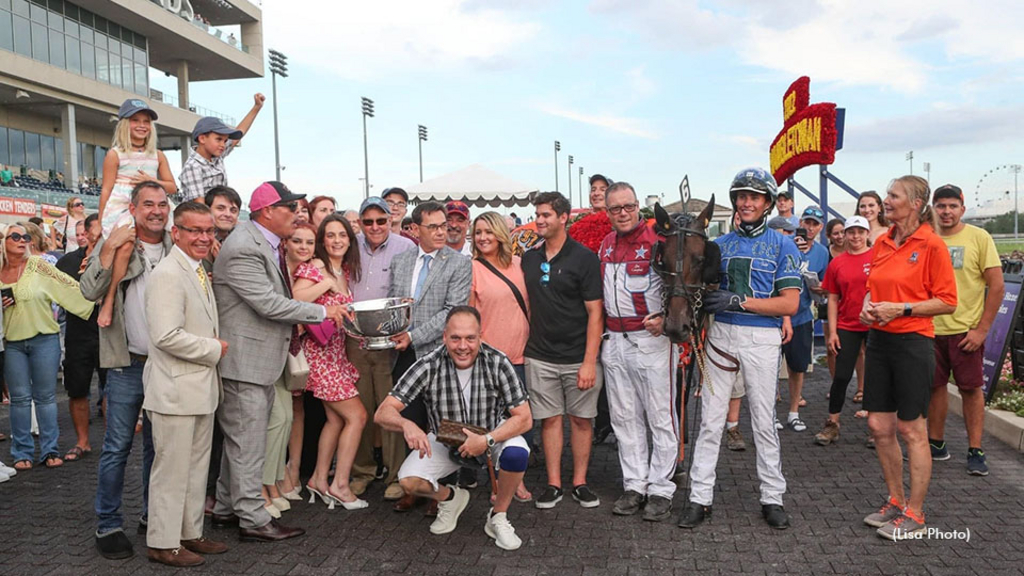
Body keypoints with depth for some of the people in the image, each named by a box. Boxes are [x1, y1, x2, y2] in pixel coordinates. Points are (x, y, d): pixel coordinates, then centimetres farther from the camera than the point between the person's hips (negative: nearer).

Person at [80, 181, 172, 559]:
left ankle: (152, 516, 27)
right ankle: (108, 525, 14)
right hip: (127, 365, -3)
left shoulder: (177, 248, 6)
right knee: (117, 447, 2)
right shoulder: (113, 244, 0)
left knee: (158, 445, 13)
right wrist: (109, 250, -20)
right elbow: (90, 291, -12)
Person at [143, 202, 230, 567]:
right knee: (172, 468, 2)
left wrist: (215, 350, 7)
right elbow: (167, 336, -26)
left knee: (196, 466, 17)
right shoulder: (168, 274, -17)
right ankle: (163, 543, 16)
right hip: (176, 390, -9)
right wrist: (215, 350, -16)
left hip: (201, 387, 10)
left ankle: (190, 533, 30)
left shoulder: (200, 273, 15)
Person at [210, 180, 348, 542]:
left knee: (240, 439, 18)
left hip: (263, 359, 10)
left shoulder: (267, 244, 12)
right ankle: (253, 519, 10)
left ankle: (227, 508, 31)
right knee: (248, 442, 0)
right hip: (244, 361, -10)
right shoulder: (242, 249, -20)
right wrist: (323, 312, -17)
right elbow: (270, 303, -24)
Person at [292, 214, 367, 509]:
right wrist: (327, 283, -22)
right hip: (320, 350, -8)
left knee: (336, 419, 12)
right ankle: (340, 484, 3)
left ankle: (319, 480, 23)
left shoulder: (346, 269, 12)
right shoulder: (314, 267, -12)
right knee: (356, 415, -8)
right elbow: (296, 299, -27)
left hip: (338, 350, 8)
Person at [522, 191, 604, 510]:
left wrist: (589, 361, -15)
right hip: (540, 357, 3)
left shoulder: (584, 257, -6)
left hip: (578, 358, -3)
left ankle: (580, 482, 20)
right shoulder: (529, 259, 8)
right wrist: (526, 344, 6)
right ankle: (553, 484, 18)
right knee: (549, 418, 8)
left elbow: (595, 312, -9)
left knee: (581, 419, 7)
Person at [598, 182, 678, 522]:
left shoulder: (657, 242, -8)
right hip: (614, 342, 6)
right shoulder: (605, 246, 12)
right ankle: (635, 485, 23)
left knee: (661, 417, 1)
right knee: (625, 417, 12)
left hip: (651, 339, -6)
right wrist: (600, 330, 13)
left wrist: (664, 317, -22)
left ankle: (661, 489, 12)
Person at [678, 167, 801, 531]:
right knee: (710, 419, 3)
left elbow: (790, 304, -8)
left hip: (761, 338, -3)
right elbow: (704, 289, 15)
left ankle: (772, 498, 21)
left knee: (764, 421, 7)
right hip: (721, 334, 3)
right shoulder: (720, 244, 12)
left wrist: (738, 301, -17)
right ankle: (700, 497, 11)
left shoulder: (782, 246, 0)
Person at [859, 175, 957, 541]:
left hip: (913, 342, -6)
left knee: (912, 430, 3)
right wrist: (868, 307, 0)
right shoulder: (882, 244, 9)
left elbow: (947, 302, -10)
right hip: (879, 340, 7)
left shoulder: (931, 244, -10)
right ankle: (895, 502, 27)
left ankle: (914, 514, 16)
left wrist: (901, 309, -19)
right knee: (879, 427, 10)